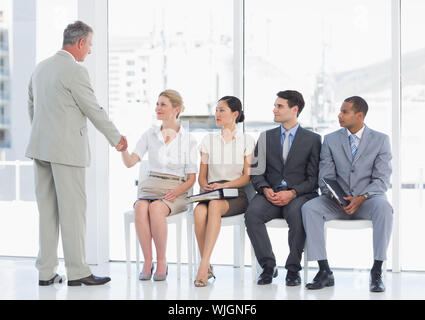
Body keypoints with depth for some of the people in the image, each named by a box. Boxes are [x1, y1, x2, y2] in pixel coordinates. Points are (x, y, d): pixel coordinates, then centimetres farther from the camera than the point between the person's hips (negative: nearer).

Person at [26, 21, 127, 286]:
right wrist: (117, 138, 3)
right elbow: (95, 110, -10)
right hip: (67, 149, -8)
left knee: (47, 210, 10)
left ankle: (46, 271, 13)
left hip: (41, 147, 8)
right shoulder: (75, 71, -13)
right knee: (73, 210, -2)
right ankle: (77, 271, 2)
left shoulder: (40, 68, 13)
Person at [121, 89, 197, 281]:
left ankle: (161, 262, -23)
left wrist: (176, 191, -14)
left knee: (156, 208, -36)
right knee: (140, 208, -33)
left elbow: (192, 178, 4)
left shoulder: (188, 140, 4)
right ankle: (147, 261, -26)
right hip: (150, 187, 2)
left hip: (176, 191, -2)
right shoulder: (150, 134, 11)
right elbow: (130, 162, 2)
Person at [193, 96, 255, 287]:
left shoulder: (247, 141, 9)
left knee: (214, 206, -38)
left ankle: (203, 265, -42)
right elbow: (202, 175, 16)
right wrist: (205, 185, -7)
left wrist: (223, 185, -13)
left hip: (236, 194, -3)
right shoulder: (208, 140, 17)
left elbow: (247, 177, 2)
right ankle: (207, 267, -25)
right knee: (199, 211, -34)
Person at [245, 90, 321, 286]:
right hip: (270, 194, 3)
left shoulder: (312, 139, 9)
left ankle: (293, 269, -21)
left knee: (297, 213, -37)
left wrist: (292, 193, -14)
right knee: (252, 213, -30)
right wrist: (265, 189, -9)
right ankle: (268, 266, -18)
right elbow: (256, 172, 12)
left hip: (299, 195, -2)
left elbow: (314, 178, 3)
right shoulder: (266, 137, 18)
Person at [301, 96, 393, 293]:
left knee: (383, 208, -37)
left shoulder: (380, 140, 2)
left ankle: (376, 273, -31)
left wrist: (361, 198, -23)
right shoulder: (331, 140, 8)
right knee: (309, 208, -27)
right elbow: (325, 178, 3)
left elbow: (382, 180, -5)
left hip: (367, 201, -2)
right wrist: (336, 197, -19)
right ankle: (325, 272, -24)